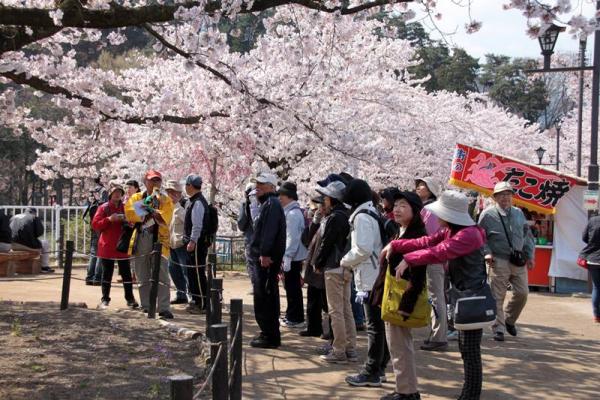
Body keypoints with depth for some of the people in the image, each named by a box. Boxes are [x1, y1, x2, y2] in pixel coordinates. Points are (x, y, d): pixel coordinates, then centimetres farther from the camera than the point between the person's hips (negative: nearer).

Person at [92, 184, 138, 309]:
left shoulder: (126, 208, 9)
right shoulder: (103, 208, 2)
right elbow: (95, 225, -4)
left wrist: (128, 221, -9)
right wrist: (109, 219, -17)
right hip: (107, 247, -2)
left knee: (126, 273, 1)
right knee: (107, 274, 4)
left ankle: (130, 299, 5)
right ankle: (105, 299, 11)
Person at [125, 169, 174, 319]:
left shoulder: (166, 200, 7)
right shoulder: (136, 198, 13)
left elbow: (164, 219, -9)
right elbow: (129, 214, -6)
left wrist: (151, 209, -17)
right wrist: (145, 204, -12)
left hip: (159, 241, -2)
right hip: (140, 241, 2)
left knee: (162, 277, -10)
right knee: (143, 278, 9)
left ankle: (164, 309, -12)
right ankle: (146, 307, 17)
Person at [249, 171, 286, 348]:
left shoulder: (272, 204, -14)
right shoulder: (267, 204, 20)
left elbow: (269, 231, -24)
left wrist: (264, 254, -27)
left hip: (267, 259, -11)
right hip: (265, 259, 11)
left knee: (264, 298, -8)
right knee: (268, 297, 16)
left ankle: (270, 337, -5)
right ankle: (270, 334, 24)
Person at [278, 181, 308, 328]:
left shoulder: (293, 213, -17)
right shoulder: (289, 211, 13)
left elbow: (292, 238, -21)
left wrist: (287, 258, -21)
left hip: (292, 258, -10)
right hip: (290, 257, 10)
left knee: (293, 288, -2)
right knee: (291, 287, 16)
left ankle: (295, 319, 5)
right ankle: (292, 316, 25)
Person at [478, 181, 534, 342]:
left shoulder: (518, 213, 13)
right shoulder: (488, 214, -3)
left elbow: (526, 235, 20)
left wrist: (529, 255, 14)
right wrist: (486, 253, -12)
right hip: (499, 261, -5)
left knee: (522, 293, 4)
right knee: (497, 297, -3)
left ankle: (509, 320, 28)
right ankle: (498, 329, 7)